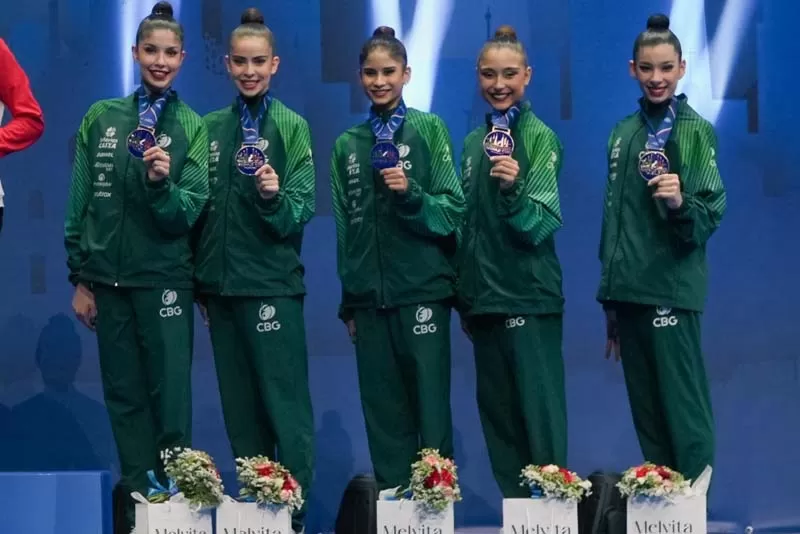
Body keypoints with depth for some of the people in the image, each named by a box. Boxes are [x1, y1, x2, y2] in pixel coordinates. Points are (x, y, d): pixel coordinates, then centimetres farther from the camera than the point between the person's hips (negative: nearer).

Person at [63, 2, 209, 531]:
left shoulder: (192, 127, -1)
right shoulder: (101, 119, 4)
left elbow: (187, 214, -5)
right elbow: (80, 203, 7)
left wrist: (162, 183, -25)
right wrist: (79, 279, 5)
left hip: (164, 280, -2)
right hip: (107, 278, 2)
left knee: (171, 397, -3)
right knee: (124, 397, 8)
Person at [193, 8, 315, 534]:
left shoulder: (292, 127, -3)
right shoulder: (212, 128, 9)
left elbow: (300, 212, -7)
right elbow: (199, 209, 14)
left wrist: (274, 197, -27)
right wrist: (199, 280, 12)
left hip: (272, 286, -5)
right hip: (221, 286, 5)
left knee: (286, 406, -5)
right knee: (240, 409, 10)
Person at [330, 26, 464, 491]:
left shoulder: (429, 130, 1)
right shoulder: (347, 145, 11)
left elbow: (452, 210, -2)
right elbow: (345, 227, 15)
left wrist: (410, 193, -20)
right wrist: (348, 303, 15)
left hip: (422, 291, -3)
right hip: (369, 296, 3)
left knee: (430, 407, -4)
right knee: (383, 413, 4)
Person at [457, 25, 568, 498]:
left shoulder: (540, 138, -7)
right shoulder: (474, 143, 12)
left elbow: (540, 227, -14)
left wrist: (513, 188, -31)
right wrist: (465, 298, 17)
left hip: (530, 299, -7)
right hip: (483, 298, 7)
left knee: (540, 416, -6)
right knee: (498, 416, 9)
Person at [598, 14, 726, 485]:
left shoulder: (698, 132, -3)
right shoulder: (623, 134, 12)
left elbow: (711, 215, -7)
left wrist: (680, 203, -29)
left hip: (673, 288, -6)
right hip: (627, 289, 6)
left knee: (684, 412, -9)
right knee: (646, 412, 8)